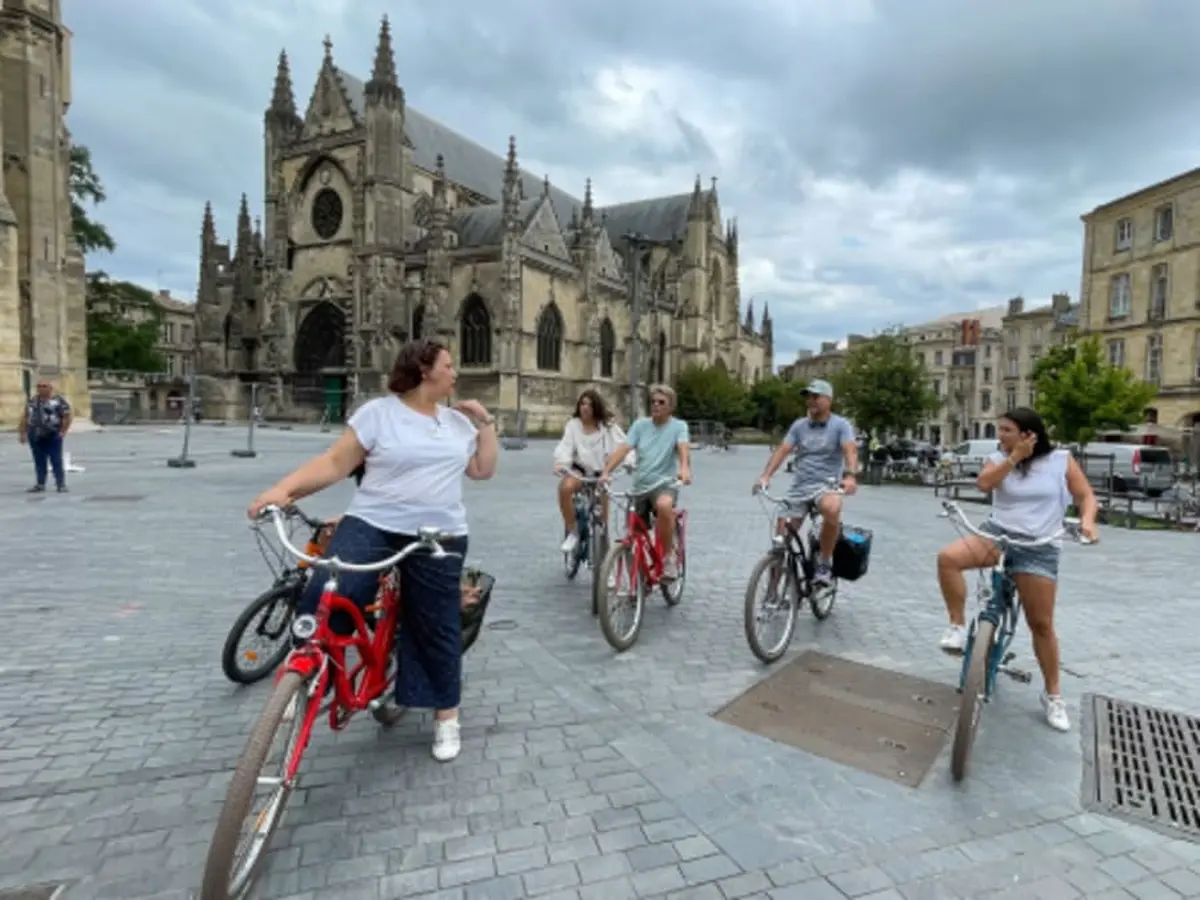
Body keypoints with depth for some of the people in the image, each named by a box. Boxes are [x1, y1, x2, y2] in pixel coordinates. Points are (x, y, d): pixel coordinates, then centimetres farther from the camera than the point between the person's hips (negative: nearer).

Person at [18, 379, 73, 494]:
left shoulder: (59, 400, -3)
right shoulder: (32, 400, 14)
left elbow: (67, 417, -7)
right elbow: (25, 417, 18)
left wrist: (63, 431, -15)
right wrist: (22, 432, 13)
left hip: (52, 436, -5)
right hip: (35, 436, 5)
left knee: (56, 461, -5)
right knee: (39, 461, 9)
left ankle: (61, 484, -2)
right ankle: (40, 484, 15)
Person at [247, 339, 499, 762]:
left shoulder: (458, 422, 11)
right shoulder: (378, 412, -3)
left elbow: (483, 470, 11)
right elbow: (335, 462, -6)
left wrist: (485, 422, 4)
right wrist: (284, 489, -18)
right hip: (371, 525, -2)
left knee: (437, 629, 9)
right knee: (324, 599, -24)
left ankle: (446, 717, 26)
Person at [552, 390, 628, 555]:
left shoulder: (608, 425, 0)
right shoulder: (573, 425, -1)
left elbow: (624, 445, -7)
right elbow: (565, 446, -10)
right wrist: (560, 463, -30)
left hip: (600, 472, 1)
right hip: (579, 469, -1)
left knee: (602, 508, -8)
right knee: (565, 487, -32)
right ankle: (572, 532, -17)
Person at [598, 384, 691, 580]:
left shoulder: (678, 426, 0)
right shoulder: (640, 425, 7)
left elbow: (684, 448, -19)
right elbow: (623, 449, -5)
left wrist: (684, 468, -41)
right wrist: (606, 472, -20)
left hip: (664, 484, -4)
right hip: (640, 486, 4)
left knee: (664, 506, -38)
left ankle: (668, 556, -18)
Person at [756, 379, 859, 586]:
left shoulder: (841, 425, 0)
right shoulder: (799, 425, 10)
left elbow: (851, 450, -16)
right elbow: (782, 450, -1)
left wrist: (850, 476, -37)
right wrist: (766, 476, -17)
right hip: (799, 487, 4)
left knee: (831, 509, -39)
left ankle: (825, 563, -17)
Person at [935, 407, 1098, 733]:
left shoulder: (1061, 460, 2)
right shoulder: (998, 458, 4)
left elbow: (1086, 495, 1)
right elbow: (984, 483, -14)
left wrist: (1087, 519, -18)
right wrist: (1015, 458, -17)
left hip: (1038, 548, -1)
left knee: (1042, 624, 4)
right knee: (947, 557, -30)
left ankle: (1052, 696, 22)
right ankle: (958, 626, -15)